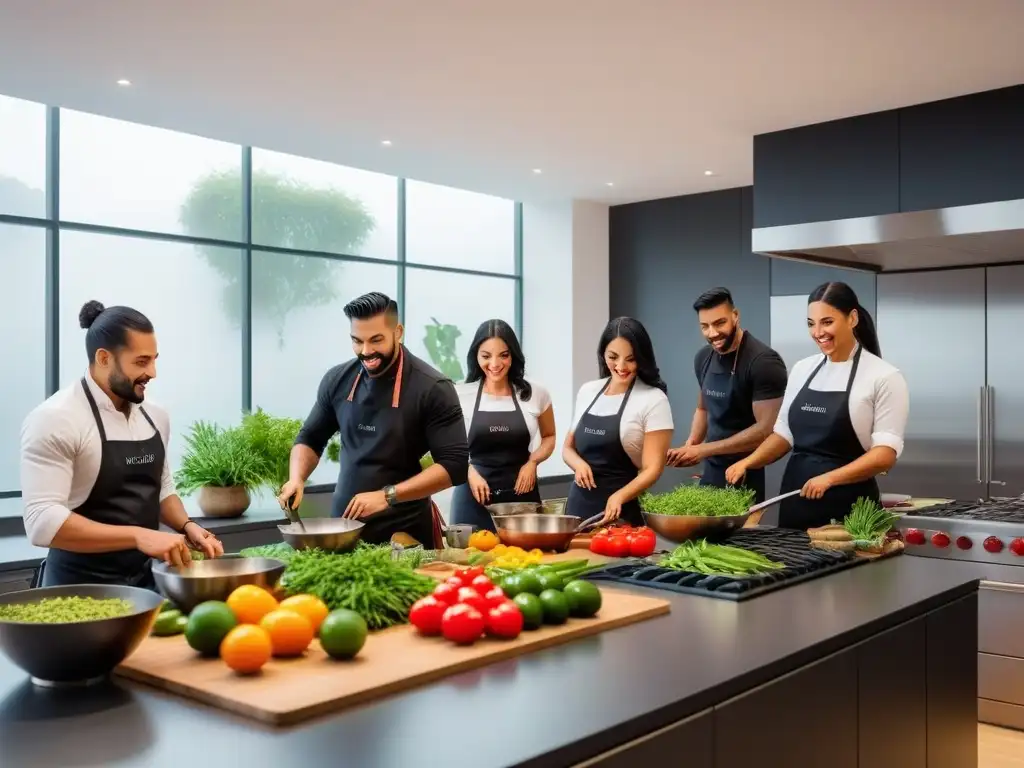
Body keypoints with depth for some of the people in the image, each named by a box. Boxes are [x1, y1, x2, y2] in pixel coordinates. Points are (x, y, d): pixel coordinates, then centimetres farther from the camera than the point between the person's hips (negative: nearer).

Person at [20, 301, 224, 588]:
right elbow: (42, 522, -23)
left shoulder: (155, 417, 4)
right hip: (82, 588, -6)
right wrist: (138, 536, -29)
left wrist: (187, 527, -2)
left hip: (144, 580, 6)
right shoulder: (55, 419, -17)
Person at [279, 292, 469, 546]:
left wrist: (387, 496, -25)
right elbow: (310, 439, 13)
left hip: (405, 534, -4)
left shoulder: (432, 388, -14)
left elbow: (454, 465, -18)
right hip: (343, 525, 4)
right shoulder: (337, 380, 0)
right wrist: (297, 479, -6)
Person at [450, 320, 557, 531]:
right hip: (474, 496, -1)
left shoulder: (535, 394, 2)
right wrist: (469, 472, -10)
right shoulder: (460, 395, -2)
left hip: (521, 494, 1)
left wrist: (532, 462, -3)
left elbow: (549, 437, 16)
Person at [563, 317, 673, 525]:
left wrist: (619, 496, -29)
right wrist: (579, 464, -5)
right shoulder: (587, 391, 7)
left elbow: (653, 468, -12)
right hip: (579, 504, 5)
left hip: (623, 511, -4)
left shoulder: (654, 400, -8)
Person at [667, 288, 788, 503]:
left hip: (747, 476, -7)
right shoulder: (703, 358, 5)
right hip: (711, 471, 7)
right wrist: (690, 445, 0)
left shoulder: (764, 362, -17)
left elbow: (766, 430, -21)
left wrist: (703, 449, -19)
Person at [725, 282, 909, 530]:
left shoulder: (883, 376, -8)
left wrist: (829, 478, -25)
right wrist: (749, 461, -4)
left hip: (848, 506, -5)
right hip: (796, 499, 5)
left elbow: (885, 453, -13)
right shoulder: (802, 369, 8)